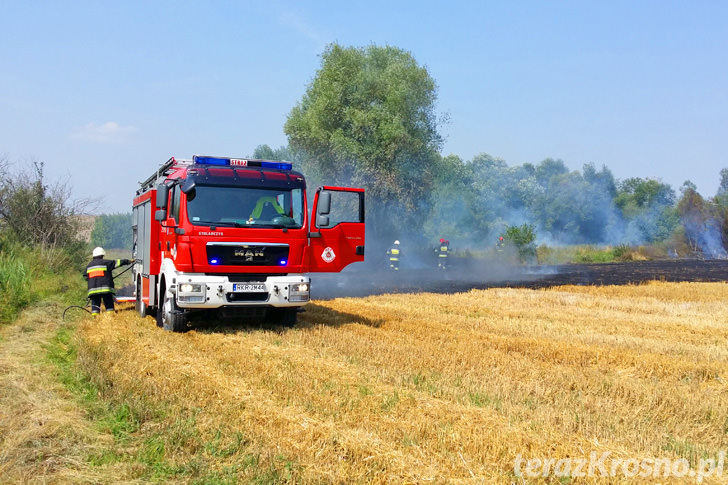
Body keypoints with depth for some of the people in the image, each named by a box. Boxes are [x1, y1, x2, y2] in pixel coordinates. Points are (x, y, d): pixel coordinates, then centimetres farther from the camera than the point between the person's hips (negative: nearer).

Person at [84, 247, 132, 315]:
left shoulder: (88, 266, 15)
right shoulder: (105, 262, 0)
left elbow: (86, 277, 20)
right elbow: (117, 262, 2)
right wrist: (128, 261, 9)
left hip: (93, 289, 4)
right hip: (105, 288, -4)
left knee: (95, 305, 5)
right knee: (109, 305, 1)